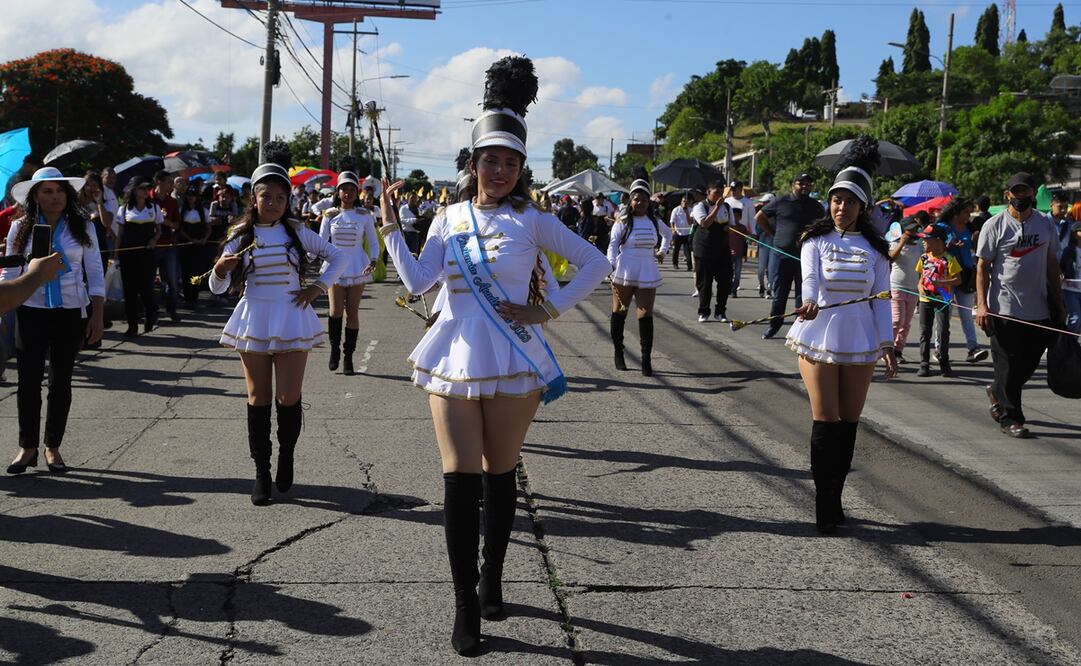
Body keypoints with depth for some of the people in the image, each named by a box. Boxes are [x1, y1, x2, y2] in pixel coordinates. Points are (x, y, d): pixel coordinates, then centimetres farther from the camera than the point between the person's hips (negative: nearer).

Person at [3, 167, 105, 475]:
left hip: (71, 313, 0)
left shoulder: (82, 227, 1)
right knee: (29, 380, -3)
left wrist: (98, 314, -4)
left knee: (61, 380, 7)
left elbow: (95, 272, 2)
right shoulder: (21, 229, 2)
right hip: (31, 311, 0)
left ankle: (53, 447, 17)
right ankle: (28, 448, 9)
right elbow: (10, 274, 6)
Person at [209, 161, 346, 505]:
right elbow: (218, 287, 1)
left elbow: (338, 257, 13)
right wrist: (221, 269, -21)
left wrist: (318, 287, 2)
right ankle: (261, 472, 10)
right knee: (258, 398, 4)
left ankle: (286, 458, 20)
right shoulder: (240, 236, 2)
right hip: (254, 320, 1)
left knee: (288, 398, -4)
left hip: (291, 319, 0)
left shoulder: (297, 232, 3)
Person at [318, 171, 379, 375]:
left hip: (357, 267, 0)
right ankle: (334, 348, 13)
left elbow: (373, 242, 5)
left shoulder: (364, 215, 1)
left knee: (352, 312, 1)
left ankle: (348, 357, 8)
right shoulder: (330, 215, 3)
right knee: (336, 310, -9)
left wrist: (373, 260, -12)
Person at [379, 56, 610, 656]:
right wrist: (390, 226, 0)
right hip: (454, 357, 2)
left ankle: (491, 578, 30)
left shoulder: (532, 220, 1)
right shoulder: (451, 218, 9)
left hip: (513, 359, -2)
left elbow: (596, 264, 2)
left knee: (499, 473, 9)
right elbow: (417, 281, 2)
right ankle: (465, 608, 0)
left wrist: (549, 310, -3)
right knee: (459, 478, -5)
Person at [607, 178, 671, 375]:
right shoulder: (623, 222, -2)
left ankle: (646, 360, -8)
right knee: (619, 314, 8)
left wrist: (663, 251, 21)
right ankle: (618, 354, 23)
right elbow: (613, 245, -7)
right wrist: (611, 264, -21)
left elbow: (668, 234, 31)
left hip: (647, 275, 2)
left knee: (646, 316, -6)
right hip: (623, 274, -2)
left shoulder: (654, 222, 10)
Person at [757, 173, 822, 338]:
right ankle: (774, 324, 19)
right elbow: (759, 218, 11)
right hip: (781, 254, -1)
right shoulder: (781, 202, 3)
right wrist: (774, 233, 5)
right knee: (779, 292, 6)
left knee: (803, 294, 1)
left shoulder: (816, 206, 9)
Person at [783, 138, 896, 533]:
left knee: (848, 424, 6)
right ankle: (824, 508, -1)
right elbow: (810, 277, -17)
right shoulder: (816, 241, 1)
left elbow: (881, 300, 7)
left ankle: (835, 500, 17)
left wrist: (887, 345, 2)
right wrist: (809, 302, -39)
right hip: (819, 337, -2)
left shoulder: (874, 249, 7)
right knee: (825, 422, -6)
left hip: (860, 341, 2)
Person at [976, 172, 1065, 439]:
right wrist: (981, 304, -11)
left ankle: (998, 391, 37)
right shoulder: (994, 226, -4)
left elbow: (1052, 265, 14)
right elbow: (982, 266, -3)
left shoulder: (1046, 224, 7)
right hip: (1004, 309, -4)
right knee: (1008, 365, 0)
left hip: (1039, 309, 4)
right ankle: (1010, 417, 12)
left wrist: (1058, 304, 12)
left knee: (1029, 364, 12)